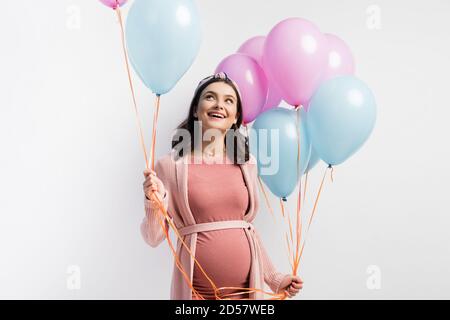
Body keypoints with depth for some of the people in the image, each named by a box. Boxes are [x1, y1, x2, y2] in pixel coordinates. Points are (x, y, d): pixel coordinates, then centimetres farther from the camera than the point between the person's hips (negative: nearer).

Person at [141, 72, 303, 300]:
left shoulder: (247, 163, 2)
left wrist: (274, 279, 12)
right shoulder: (171, 165, -8)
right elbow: (154, 238, -5)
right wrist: (154, 204, -22)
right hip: (197, 290, -3)